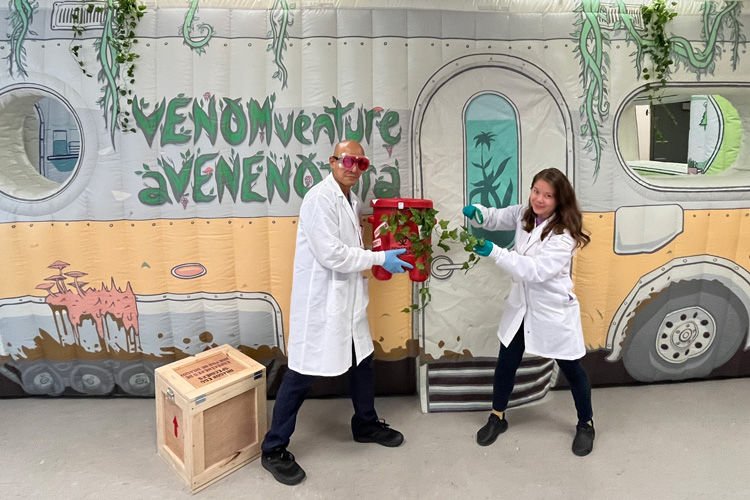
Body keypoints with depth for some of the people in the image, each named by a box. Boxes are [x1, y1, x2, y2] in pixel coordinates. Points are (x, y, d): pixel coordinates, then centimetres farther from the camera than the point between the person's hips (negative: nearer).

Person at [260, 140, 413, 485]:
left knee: (362, 362, 21)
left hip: (347, 300, 9)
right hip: (319, 302, -9)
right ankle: (273, 450, 20)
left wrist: (382, 257, 3)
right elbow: (332, 254, -24)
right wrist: (379, 258, -17)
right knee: (302, 374, 2)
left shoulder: (353, 201, 11)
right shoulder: (320, 199, -18)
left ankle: (366, 424, 44)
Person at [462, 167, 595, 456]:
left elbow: (536, 270, -31)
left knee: (571, 368, 13)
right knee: (506, 363, 14)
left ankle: (586, 425, 38)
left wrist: (494, 252, -38)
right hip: (521, 305, 6)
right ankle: (497, 417, 36)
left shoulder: (563, 235, -24)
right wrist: (477, 213, -17)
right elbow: (497, 218, 8)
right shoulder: (524, 214, -3)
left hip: (554, 310, -6)